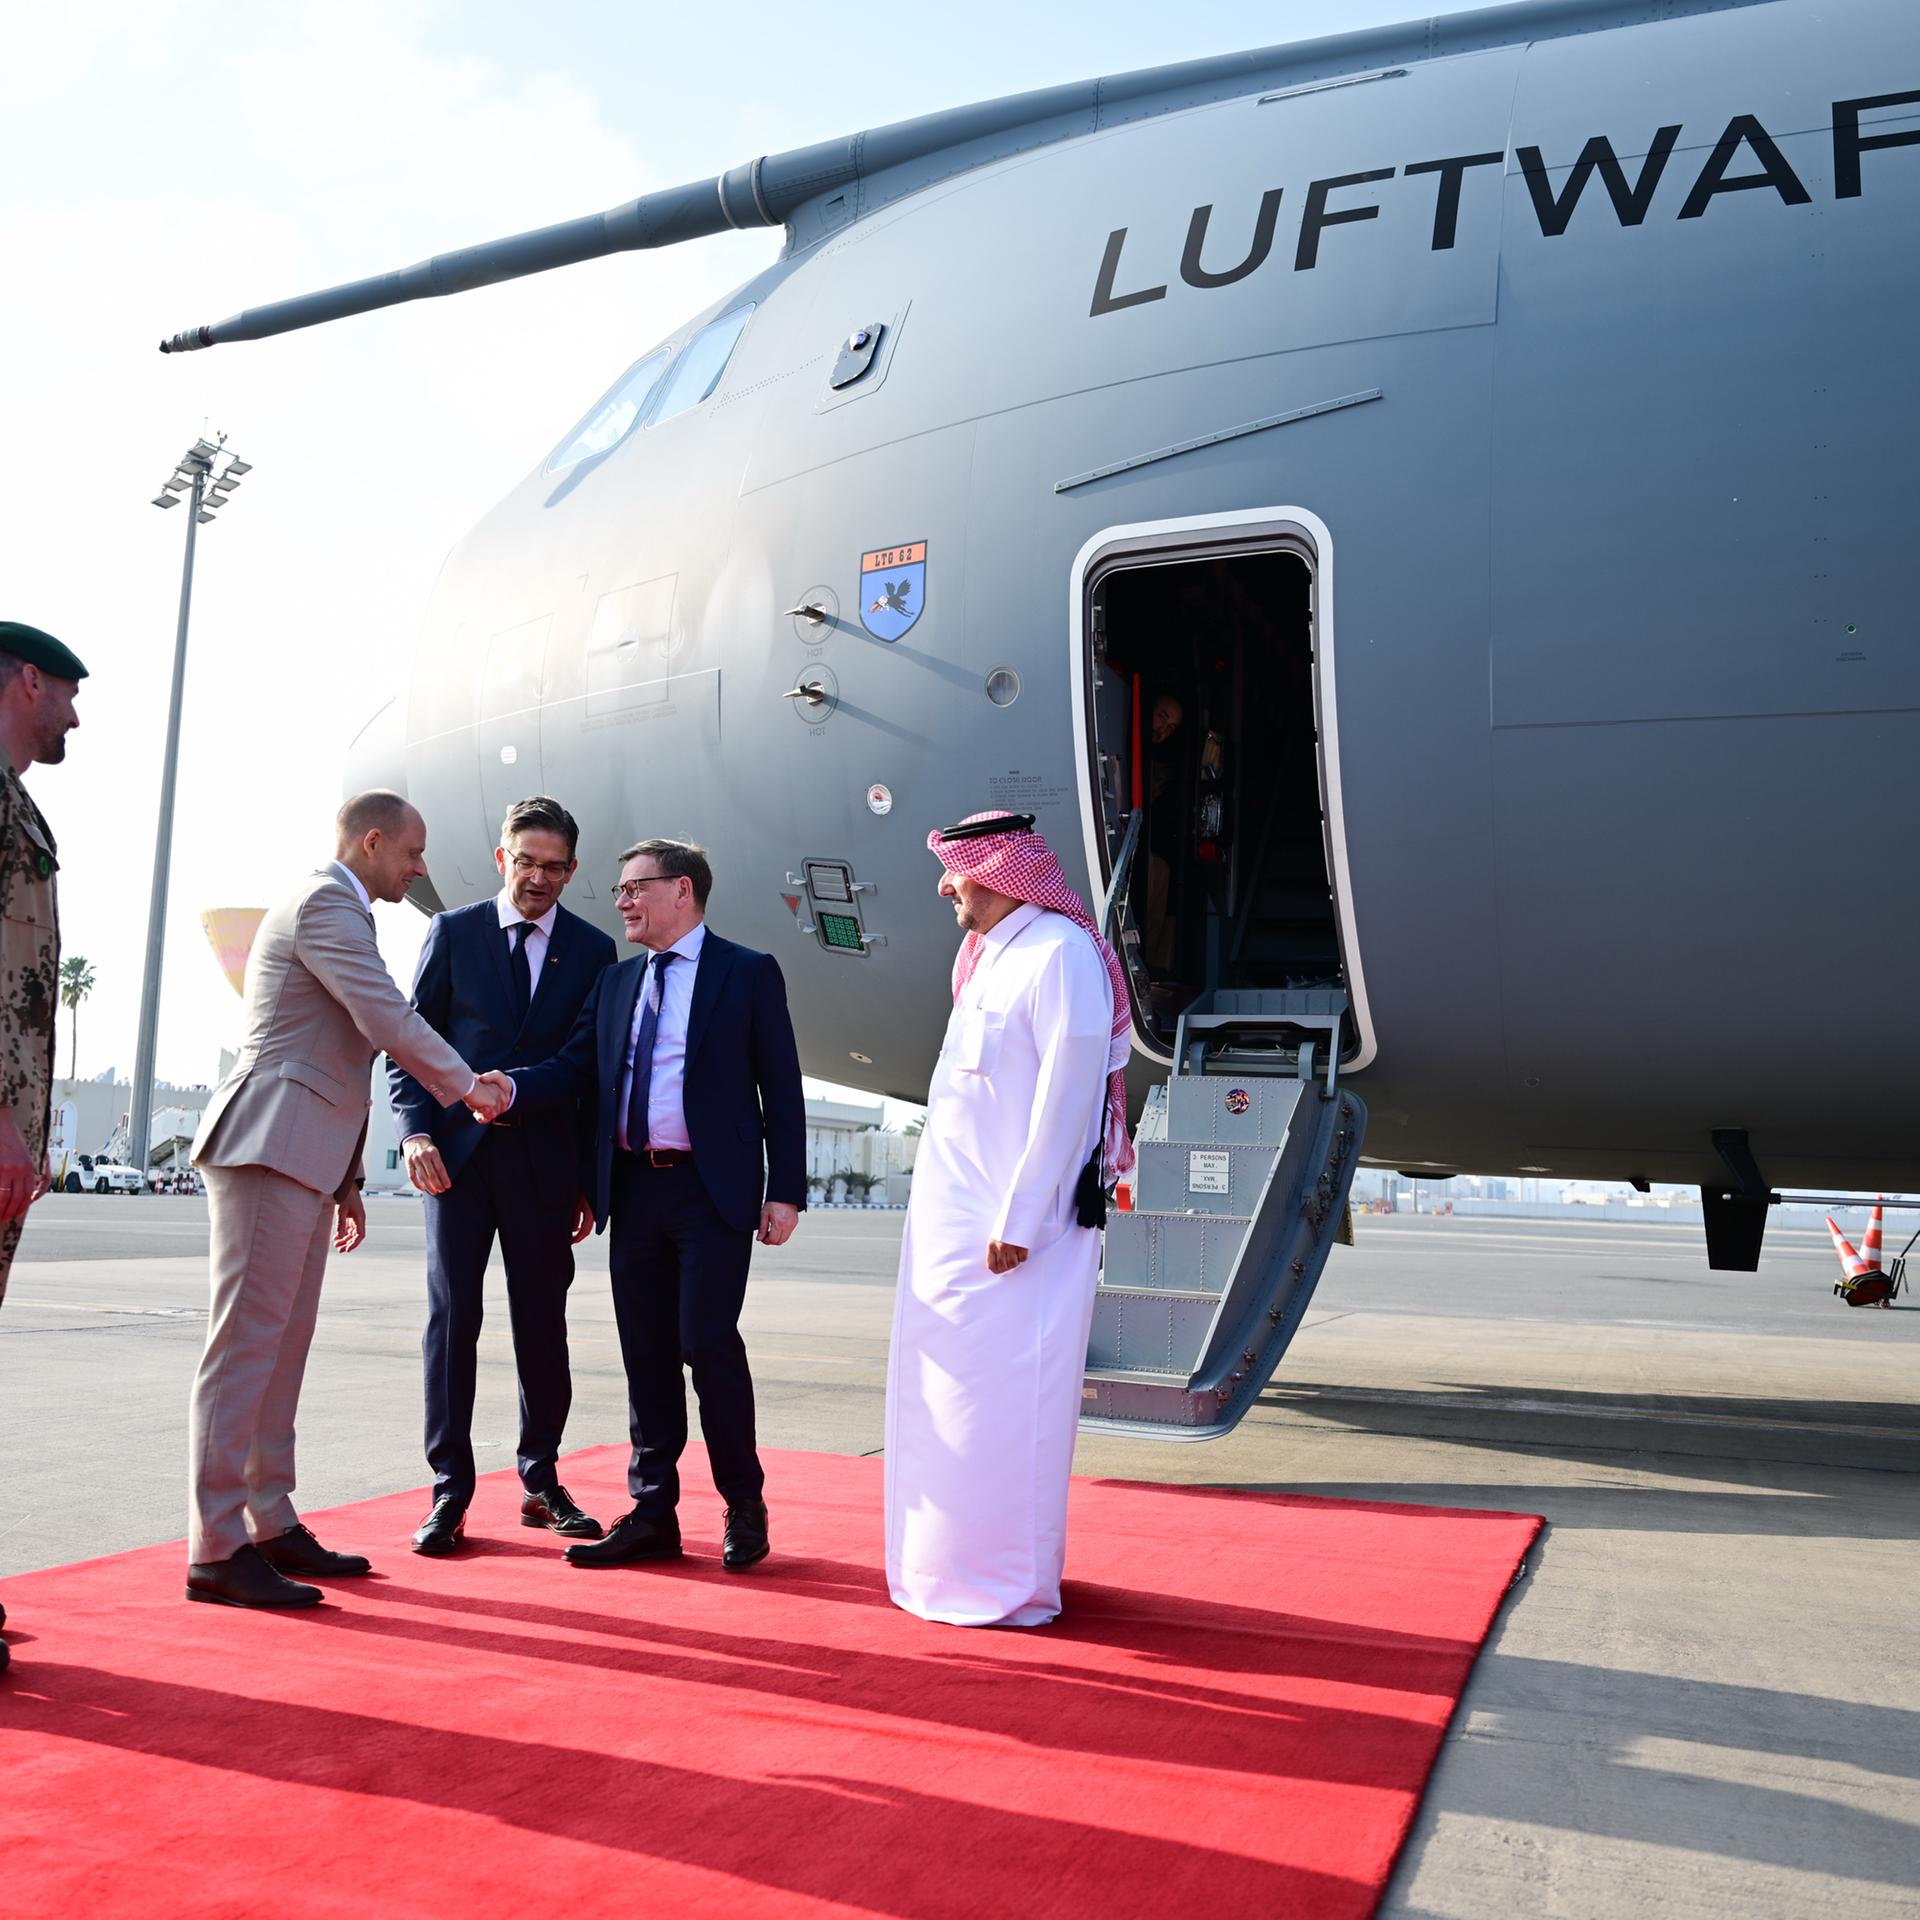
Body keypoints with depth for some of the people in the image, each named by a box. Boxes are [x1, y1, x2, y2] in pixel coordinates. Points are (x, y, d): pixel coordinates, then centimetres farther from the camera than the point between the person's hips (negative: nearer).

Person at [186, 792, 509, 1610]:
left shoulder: (335, 910, 24)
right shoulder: (324, 904, -8)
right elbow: (389, 1021, -18)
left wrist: (345, 1179, 23)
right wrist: (468, 1088, -3)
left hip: (301, 1157, 10)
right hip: (269, 1147, -10)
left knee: (283, 1347, 11)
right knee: (247, 1343, -9)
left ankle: (270, 1526, 18)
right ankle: (216, 1551, -5)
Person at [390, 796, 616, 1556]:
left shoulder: (593, 950, 6)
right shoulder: (452, 932, 5)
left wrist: (590, 1180, 2)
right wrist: (416, 1131, -11)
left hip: (545, 1159, 1)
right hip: (458, 1152, -1)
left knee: (543, 1324, 7)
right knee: (451, 1316, 0)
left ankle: (541, 1483, 21)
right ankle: (449, 1493, 8)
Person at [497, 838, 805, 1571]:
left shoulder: (749, 973, 0)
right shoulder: (616, 981, 16)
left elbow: (781, 1088, -3)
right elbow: (576, 1069, 7)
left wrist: (785, 1192, -8)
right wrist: (511, 1086, -14)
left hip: (711, 1188, -5)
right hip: (634, 1187, 5)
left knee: (707, 1340, -9)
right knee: (646, 1352, 8)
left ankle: (744, 1507, 10)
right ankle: (653, 1514, 19)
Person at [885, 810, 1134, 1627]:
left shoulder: (1060, 953, -14)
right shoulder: (991, 956, 15)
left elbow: (1067, 1096, -19)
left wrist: (1019, 1218, -21)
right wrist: (977, 1211, 12)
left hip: (1012, 1221, -9)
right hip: (957, 1214, 9)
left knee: (1000, 1397, -4)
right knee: (949, 1392, 15)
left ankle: (1010, 1583, 8)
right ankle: (958, 1561, 27)